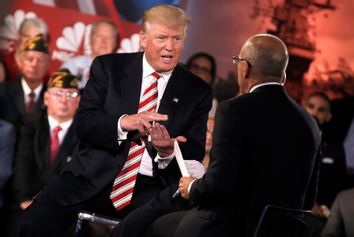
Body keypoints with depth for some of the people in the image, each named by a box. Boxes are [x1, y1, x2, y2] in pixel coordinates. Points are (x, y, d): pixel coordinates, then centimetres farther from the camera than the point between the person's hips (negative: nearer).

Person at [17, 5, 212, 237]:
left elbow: (194, 154, 6)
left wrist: (168, 152, -17)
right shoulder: (108, 67, 8)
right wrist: (123, 122, -19)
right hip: (95, 177, 0)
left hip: (151, 188, 0)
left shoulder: (198, 91, 9)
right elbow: (82, 122, 1)